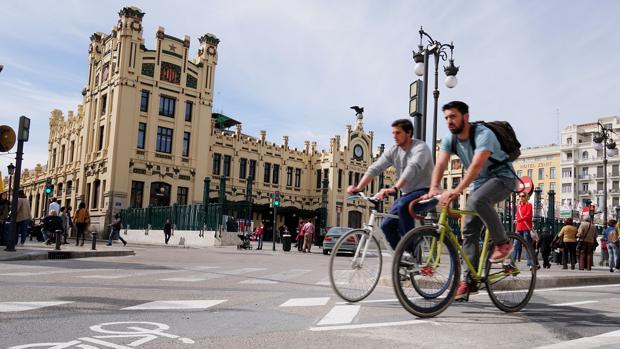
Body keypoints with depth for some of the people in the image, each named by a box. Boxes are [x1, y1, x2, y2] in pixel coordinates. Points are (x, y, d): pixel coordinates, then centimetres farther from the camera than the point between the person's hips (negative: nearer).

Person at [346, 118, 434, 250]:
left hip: (424, 191, -7)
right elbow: (374, 168, -7)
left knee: (403, 206, -35)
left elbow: (412, 168, -34)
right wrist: (358, 188, -23)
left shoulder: (420, 147, -15)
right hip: (406, 194, 7)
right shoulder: (393, 151, 3)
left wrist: (394, 189, -49)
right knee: (387, 225, -5)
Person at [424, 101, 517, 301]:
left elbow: (476, 165, -39)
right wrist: (434, 188, -37)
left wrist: (457, 190, -50)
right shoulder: (449, 140, -5)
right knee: (469, 231, -1)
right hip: (479, 183, 7)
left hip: (502, 178, -7)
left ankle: (502, 243, -17)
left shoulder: (483, 134, -25)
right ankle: (468, 281, 3)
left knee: (476, 200, -37)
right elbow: (440, 165, -18)